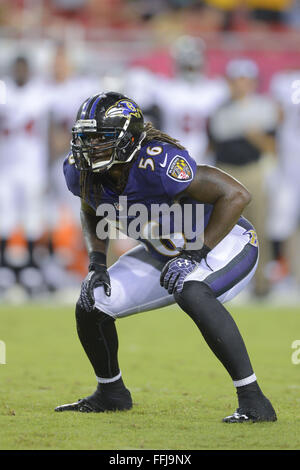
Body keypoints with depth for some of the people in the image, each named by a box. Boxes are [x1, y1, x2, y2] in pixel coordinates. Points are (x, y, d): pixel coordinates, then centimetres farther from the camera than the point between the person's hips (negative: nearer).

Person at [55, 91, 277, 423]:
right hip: (164, 254, 8)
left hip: (224, 244, -8)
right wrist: (96, 263, -4)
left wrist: (193, 255, -33)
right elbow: (92, 213, 12)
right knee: (91, 307, 0)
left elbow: (236, 194, -34)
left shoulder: (157, 164, -35)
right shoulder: (82, 170, -13)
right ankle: (111, 393, 28)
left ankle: (253, 399, -33)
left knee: (192, 293, -38)